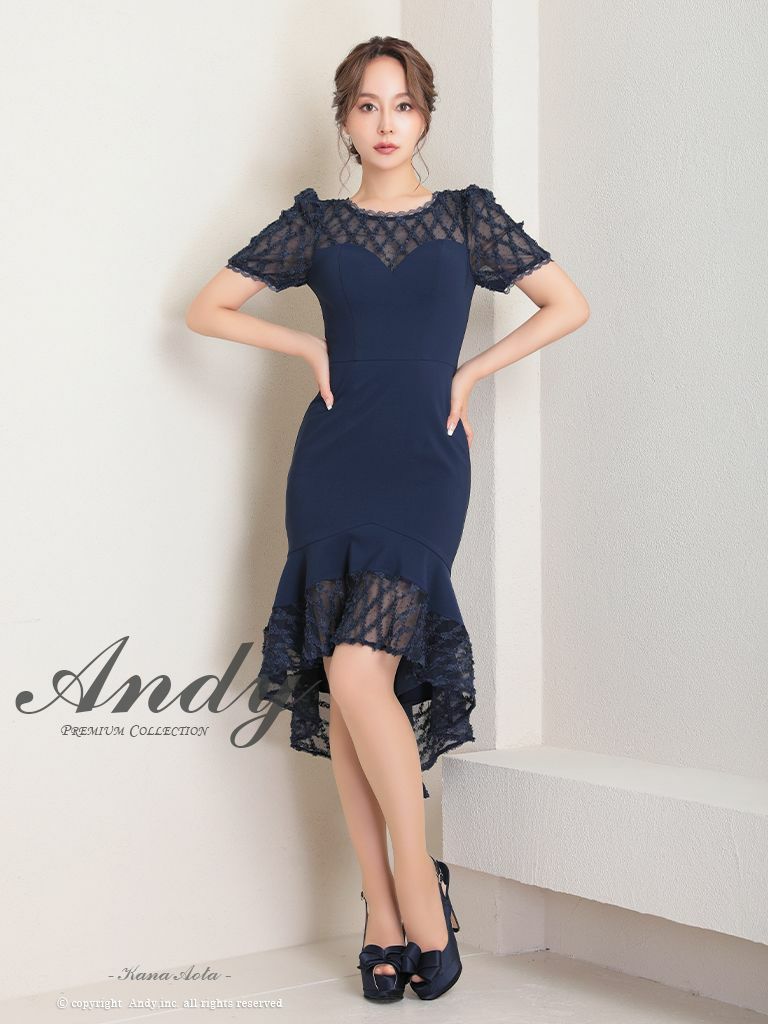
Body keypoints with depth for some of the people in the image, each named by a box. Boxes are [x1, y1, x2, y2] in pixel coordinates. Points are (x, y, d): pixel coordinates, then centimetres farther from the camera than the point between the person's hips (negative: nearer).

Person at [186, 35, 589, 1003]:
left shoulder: (466, 216, 8)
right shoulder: (316, 223, 9)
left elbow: (569, 305, 10)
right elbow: (206, 309, 12)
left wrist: (467, 373, 4)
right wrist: (311, 347, 3)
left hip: (424, 463, -2)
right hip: (332, 463, 2)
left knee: (360, 670, -19)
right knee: (340, 695, -1)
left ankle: (416, 879, -3)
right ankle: (385, 909, 9)